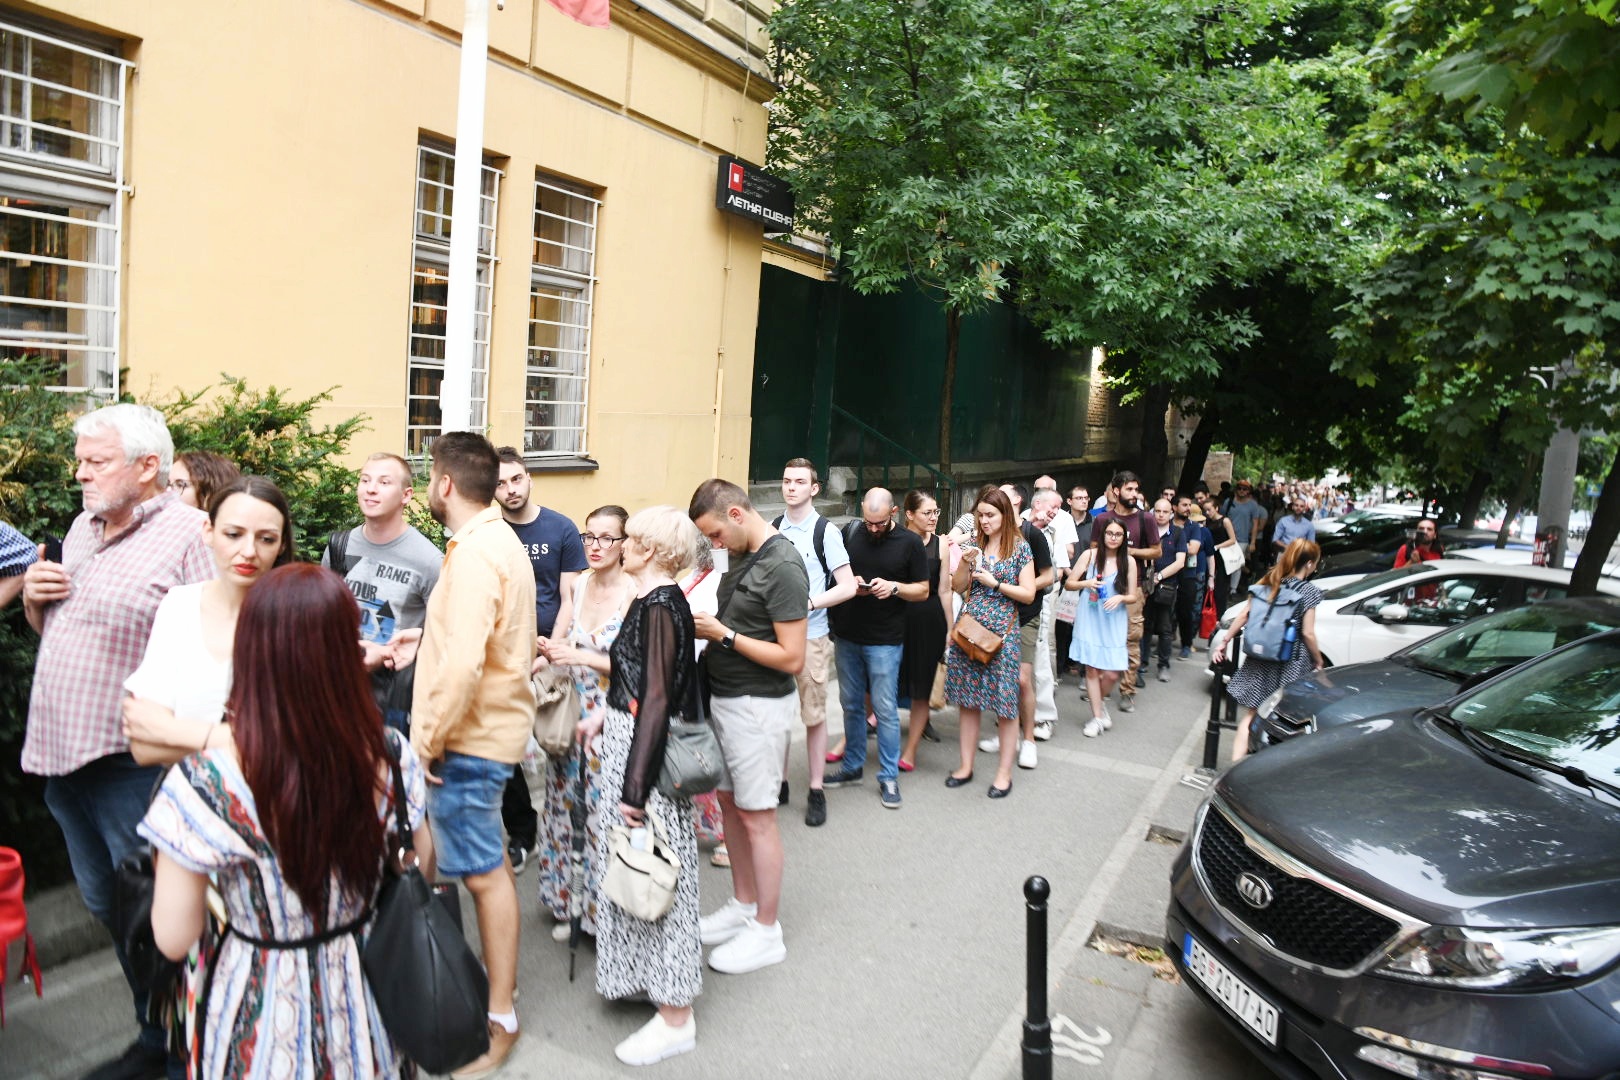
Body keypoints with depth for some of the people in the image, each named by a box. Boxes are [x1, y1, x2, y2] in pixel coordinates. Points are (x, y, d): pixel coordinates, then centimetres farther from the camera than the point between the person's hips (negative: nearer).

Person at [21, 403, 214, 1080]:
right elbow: (51, 630, 23)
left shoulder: (187, 535, -14)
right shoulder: (82, 529, 12)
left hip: (132, 764, -8)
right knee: (106, 907, 19)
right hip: (60, 752, 9)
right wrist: (32, 597, 2)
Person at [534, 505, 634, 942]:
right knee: (561, 809, 12)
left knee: (604, 816, -2)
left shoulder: (634, 594, -13)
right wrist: (553, 652, 0)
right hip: (570, 714, 6)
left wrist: (584, 657, -19)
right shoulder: (579, 584, 6)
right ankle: (566, 904, 30)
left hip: (609, 720, -6)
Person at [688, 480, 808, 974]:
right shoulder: (742, 556, 8)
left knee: (757, 817, 1)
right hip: (724, 697, 9)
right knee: (731, 804, 17)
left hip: (758, 705, -9)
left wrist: (724, 635, -18)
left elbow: (792, 658, -22)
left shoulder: (782, 567, -20)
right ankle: (743, 905, 34)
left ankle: (767, 932, 16)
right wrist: (708, 626, -2)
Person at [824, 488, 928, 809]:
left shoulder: (909, 542, -4)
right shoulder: (850, 534, 2)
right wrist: (849, 583, -10)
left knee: (885, 709, -1)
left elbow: (923, 590, 1)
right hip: (847, 636, 3)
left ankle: (889, 777, 11)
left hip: (885, 640, -3)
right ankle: (852, 765, 28)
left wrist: (894, 587, -17)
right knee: (851, 705, 13)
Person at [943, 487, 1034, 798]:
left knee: (1004, 704, 1)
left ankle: (1004, 772, 12)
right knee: (967, 700, 8)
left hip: (1001, 632, -4)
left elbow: (1028, 594, -5)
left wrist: (994, 583, -12)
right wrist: (965, 562, -8)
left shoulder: (1019, 547, -2)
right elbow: (958, 587, 8)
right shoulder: (975, 544, 9)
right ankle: (966, 766, 19)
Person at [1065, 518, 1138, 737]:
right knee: (1091, 668, 1)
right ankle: (1097, 716, 15)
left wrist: (1120, 598, -16)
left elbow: (1132, 596, 5)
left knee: (1112, 673, -4)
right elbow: (1068, 584, 2)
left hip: (1114, 622, 1)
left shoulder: (1128, 561, 0)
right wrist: (1086, 583, -16)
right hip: (1089, 619, 0)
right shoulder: (1089, 555, -1)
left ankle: (1100, 701, 28)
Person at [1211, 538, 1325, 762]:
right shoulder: (1309, 592, -8)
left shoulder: (1267, 583, 5)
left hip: (1258, 660, 4)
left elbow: (1244, 615, 5)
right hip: (1290, 664, -4)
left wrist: (1224, 642, 11)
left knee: (1249, 715, 6)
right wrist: (1318, 661, 6)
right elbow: (1307, 634, -8)